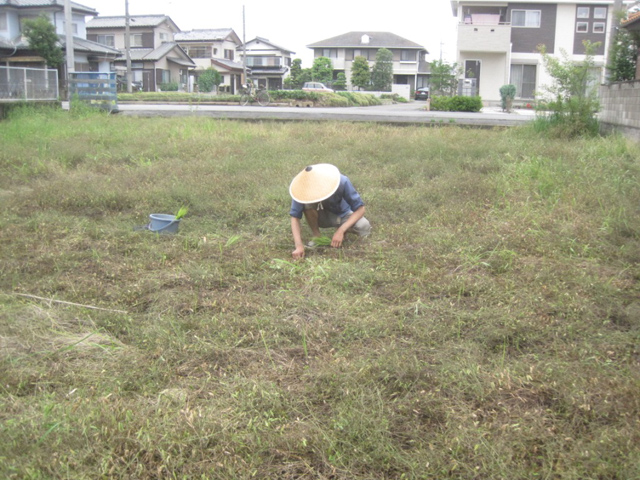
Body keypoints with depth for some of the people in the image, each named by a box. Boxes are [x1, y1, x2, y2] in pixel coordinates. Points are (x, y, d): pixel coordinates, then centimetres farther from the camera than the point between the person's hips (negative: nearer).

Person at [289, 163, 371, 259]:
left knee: (364, 228, -30)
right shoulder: (302, 188, -30)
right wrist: (299, 245, -40)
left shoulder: (342, 182, -33)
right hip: (322, 216, 0)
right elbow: (295, 217, -27)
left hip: (342, 214, 0)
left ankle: (340, 227, 3)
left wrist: (341, 231, -38)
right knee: (308, 203, -33)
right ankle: (316, 236, -10)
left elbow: (360, 208, -27)